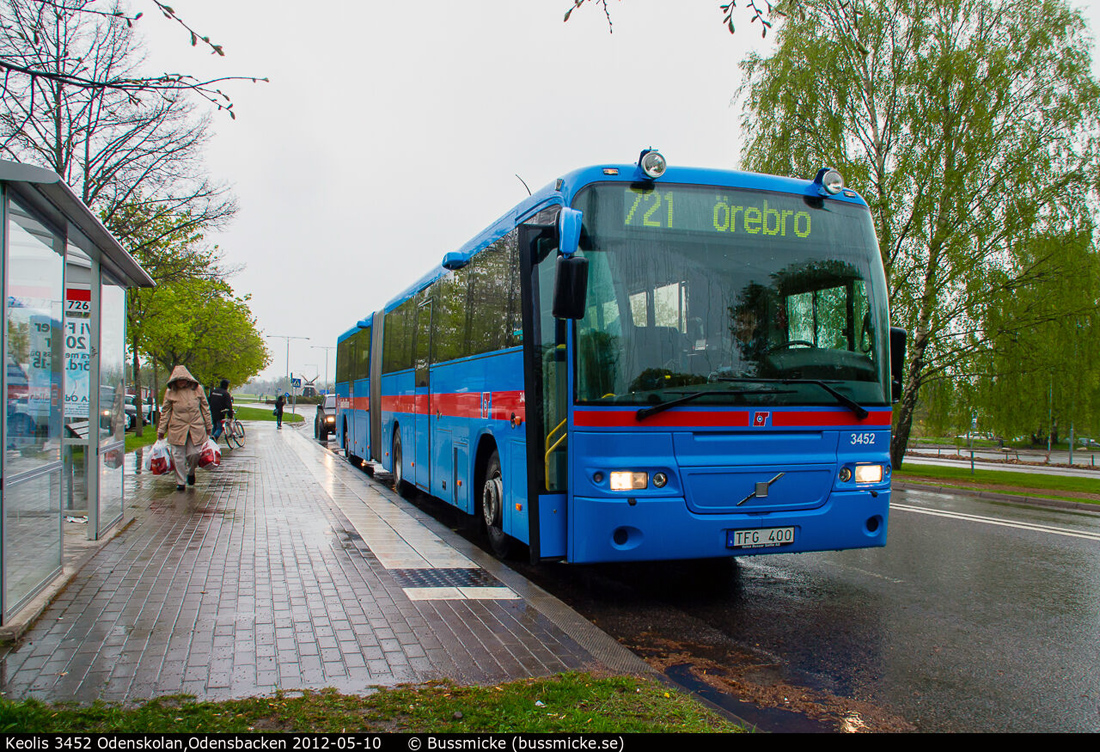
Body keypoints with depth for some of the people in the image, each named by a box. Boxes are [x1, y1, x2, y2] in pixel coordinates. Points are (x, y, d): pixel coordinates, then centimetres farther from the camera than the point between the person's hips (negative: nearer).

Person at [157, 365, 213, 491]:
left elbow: (205, 407, 9)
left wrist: (208, 425, 12)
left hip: (196, 428, 0)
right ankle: (180, 482, 14)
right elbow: (165, 411, 7)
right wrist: (161, 430, 7)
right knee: (178, 455, 2)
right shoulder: (170, 392, -1)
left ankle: (191, 472, 29)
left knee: (194, 453, -2)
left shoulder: (197, 389, 0)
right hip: (177, 429, 0)